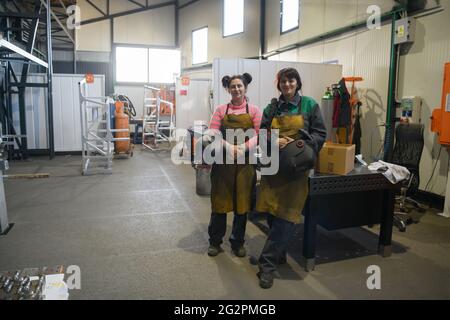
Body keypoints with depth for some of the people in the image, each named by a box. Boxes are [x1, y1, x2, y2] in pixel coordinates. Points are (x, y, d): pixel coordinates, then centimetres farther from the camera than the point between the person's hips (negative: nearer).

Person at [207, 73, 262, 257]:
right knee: (220, 201, 7)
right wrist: (228, 146, -19)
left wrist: (243, 148, -21)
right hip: (223, 161, 0)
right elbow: (213, 132, -3)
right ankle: (215, 241, 24)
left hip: (245, 162, 0)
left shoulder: (254, 111, 4)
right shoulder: (221, 110, 7)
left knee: (242, 203, 9)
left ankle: (238, 242, 26)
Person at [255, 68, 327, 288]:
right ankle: (279, 254, 29)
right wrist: (274, 141, -12)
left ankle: (268, 263, 3)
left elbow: (320, 134, 2)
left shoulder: (309, 105, 3)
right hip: (273, 165, 3)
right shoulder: (272, 107, 9)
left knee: (286, 216, -6)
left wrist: (301, 144, -16)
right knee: (272, 213, 6)